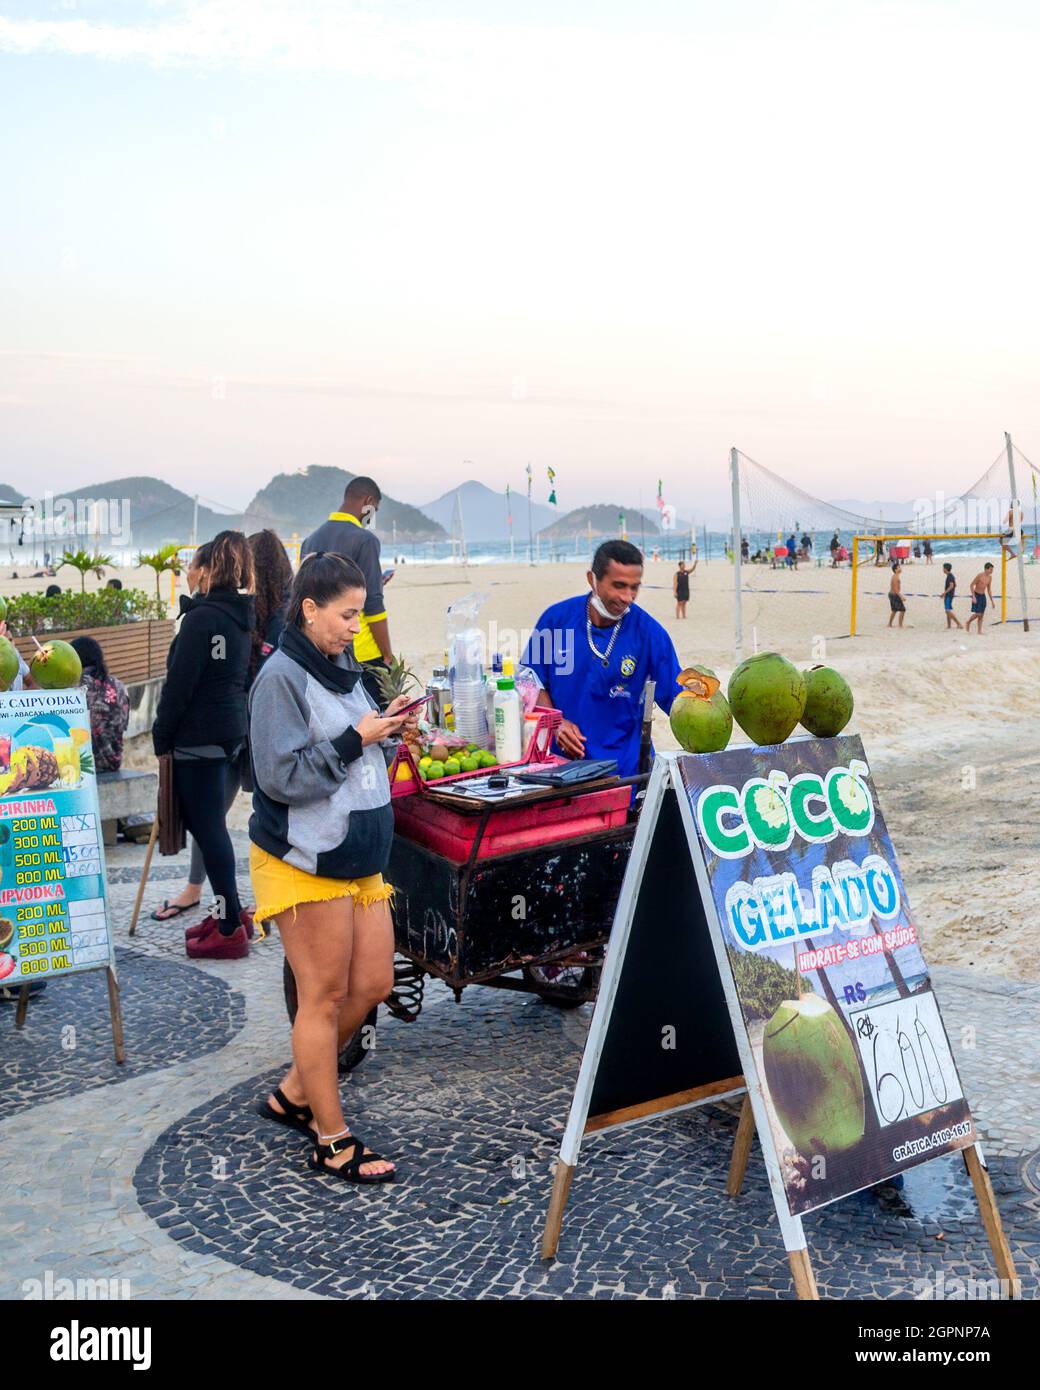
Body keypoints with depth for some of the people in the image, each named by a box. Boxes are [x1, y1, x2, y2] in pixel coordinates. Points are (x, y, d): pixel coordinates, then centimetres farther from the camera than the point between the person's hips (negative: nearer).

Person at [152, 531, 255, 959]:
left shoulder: (201, 618, -16)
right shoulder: (240, 616, 11)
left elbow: (179, 683, -16)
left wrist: (161, 735, -8)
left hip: (198, 737, -9)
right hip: (229, 730, 9)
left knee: (207, 826, -4)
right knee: (208, 823, 17)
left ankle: (230, 929, 0)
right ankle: (229, 912, 24)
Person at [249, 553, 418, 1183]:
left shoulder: (343, 667, 12)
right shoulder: (282, 677, -14)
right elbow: (282, 775, -19)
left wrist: (384, 728, 2)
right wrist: (354, 739, -19)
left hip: (359, 857, 8)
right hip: (306, 863, -8)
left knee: (373, 985, 11)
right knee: (325, 997, 1)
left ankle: (295, 1094, 30)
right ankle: (333, 1142, 15)